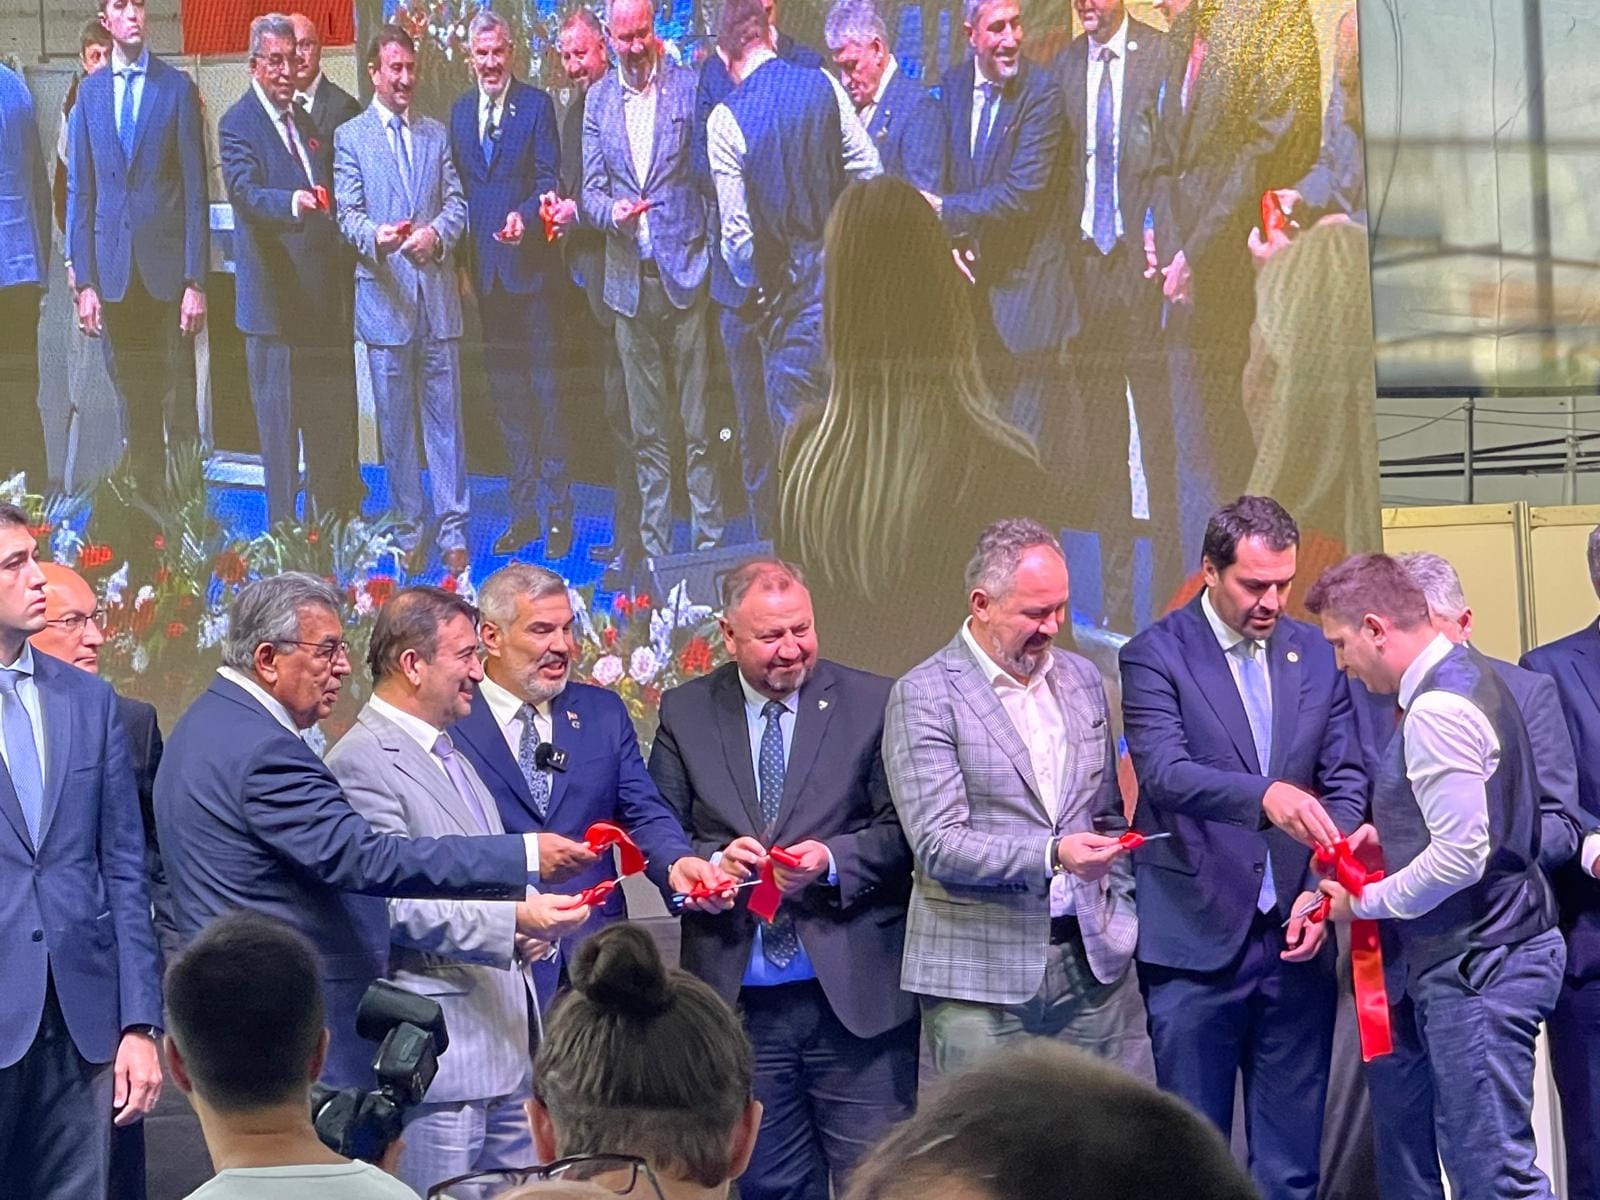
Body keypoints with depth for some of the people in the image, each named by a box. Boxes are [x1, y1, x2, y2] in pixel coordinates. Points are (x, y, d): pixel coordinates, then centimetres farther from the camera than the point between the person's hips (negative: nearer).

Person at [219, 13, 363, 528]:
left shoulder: (305, 121, 16)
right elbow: (247, 192, -23)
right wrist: (293, 203, -43)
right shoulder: (237, 125, -7)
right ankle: (284, 529, 0)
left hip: (323, 298, 7)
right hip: (273, 297, -7)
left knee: (329, 419, 12)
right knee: (279, 417, -5)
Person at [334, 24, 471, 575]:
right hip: (384, 296, -2)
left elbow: (457, 201, 9)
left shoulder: (436, 134, 15)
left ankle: (452, 531, 4)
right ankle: (408, 530, 10)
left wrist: (437, 233, -13)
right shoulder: (350, 137, 4)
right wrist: (375, 235, -25)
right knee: (396, 421, 3)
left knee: (445, 415, 1)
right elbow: (348, 213, -3)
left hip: (438, 294, 2)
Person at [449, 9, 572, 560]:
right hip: (484, 272, 5)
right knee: (505, 394, 9)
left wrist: (526, 217, -24)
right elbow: (457, 188, 13)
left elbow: (549, 178, -6)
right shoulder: (459, 112, 13)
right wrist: (461, 259, 6)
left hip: (529, 266, -5)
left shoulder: (537, 104, -2)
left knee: (544, 389, -3)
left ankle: (558, 513, 1)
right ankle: (523, 513, 14)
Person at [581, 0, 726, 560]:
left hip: (685, 273, -3)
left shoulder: (689, 87, -1)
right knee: (646, 430, 7)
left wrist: (709, 258, -6)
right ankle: (654, 549, 12)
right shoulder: (598, 100, 11)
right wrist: (611, 211, -11)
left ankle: (708, 546, 1)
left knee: (699, 427, -3)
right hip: (629, 279, 4)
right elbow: (591, 191, 11)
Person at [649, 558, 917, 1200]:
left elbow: (903, 832, 0)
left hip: (854, 996, -2)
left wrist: (833, 859, -17)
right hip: (739, 998, 2)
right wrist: (713, 860, -13)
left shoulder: (872, 704, 2)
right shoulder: (685, 712, 8)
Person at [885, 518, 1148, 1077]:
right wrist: (1053, 854, -23)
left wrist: (1119, 918, 10)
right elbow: (937, 846, -12)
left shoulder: (1083, 679, 14)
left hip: (1094, 962, 5)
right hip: (981, 975, -5)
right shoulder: (924, 694, -5)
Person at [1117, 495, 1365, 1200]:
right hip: (1197, 940, -4)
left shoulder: (1316, 655, 9)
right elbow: (1163, 772, -19)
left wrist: (1323, 889, -8)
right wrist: (1265, 795, -36)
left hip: (1296, 936, 4)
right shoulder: (1155, 656, -4)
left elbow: (1346, 783, 8)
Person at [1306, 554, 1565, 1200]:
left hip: (1478, 966, -10)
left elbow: (1462, 856, -23)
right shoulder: (1471, 674, 12)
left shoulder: (1436, 710, -20)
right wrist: (1393, 836, 11)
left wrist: (1365, 902, -10)